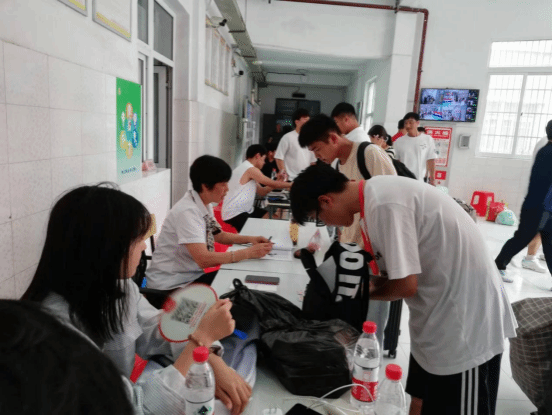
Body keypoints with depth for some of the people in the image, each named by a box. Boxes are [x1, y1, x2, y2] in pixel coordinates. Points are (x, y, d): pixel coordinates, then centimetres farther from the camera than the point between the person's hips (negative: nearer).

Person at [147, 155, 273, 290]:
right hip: (171, 286, -8)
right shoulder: (187, 212, -24)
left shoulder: (204, 206, 2)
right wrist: (249, 253, -27)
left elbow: (220, 235, 18)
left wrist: (250, 239, 1)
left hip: (191, 275, 8)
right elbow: (203, 259, -31)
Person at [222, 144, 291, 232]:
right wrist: (291, 184, 3)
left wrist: (277, 180, 9)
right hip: (234, 214, -10)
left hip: (245, 210, 10)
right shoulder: (250, 169, -16)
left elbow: (262, 192, 15)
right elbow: (273, 184, -10)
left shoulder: (246, 168, 15)